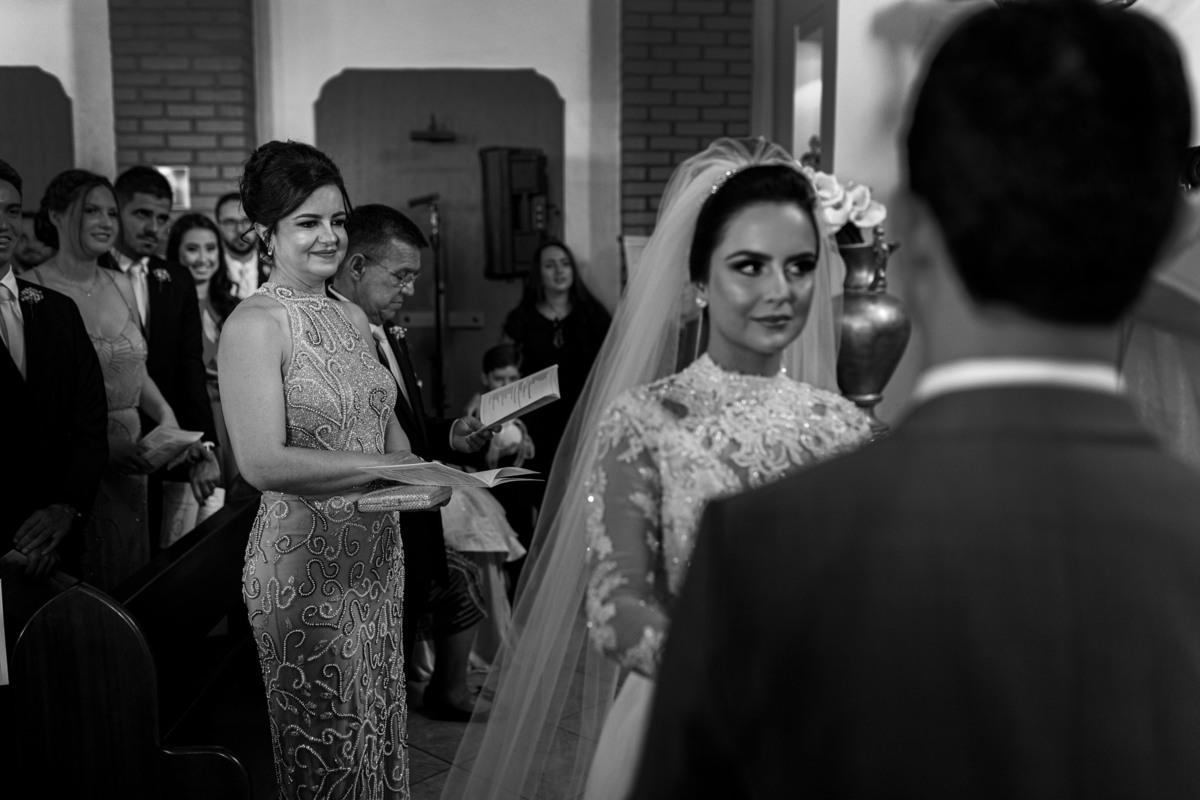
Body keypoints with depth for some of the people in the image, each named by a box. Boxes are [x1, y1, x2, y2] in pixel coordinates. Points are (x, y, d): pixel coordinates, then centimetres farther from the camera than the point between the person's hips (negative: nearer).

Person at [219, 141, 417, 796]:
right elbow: (262, 461, -22)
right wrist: (389, 469, -23)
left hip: (377, 554, 7)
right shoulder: (254, 325, -13)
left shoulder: (352, 318, 10)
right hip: (306, 562, -7)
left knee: (380, 729, 18)